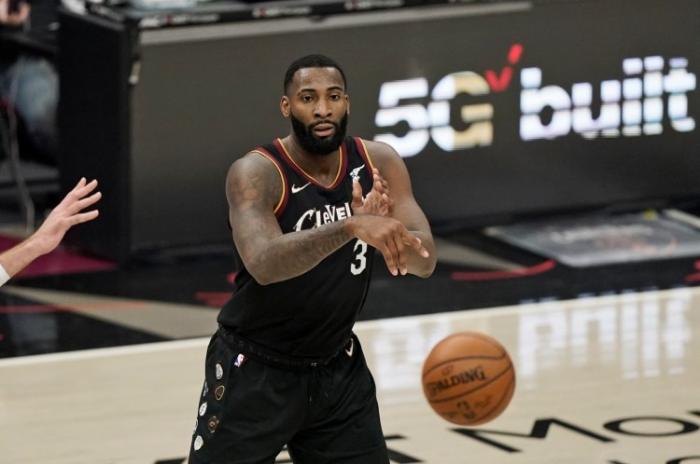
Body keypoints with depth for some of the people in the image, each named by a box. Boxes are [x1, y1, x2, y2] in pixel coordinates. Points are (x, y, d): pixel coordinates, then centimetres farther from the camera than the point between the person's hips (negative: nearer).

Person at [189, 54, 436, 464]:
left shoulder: (378, 163, -6)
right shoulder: (257, 173, -22)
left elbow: (425, 261, -11)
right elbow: (264, 265, -40)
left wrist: (385, 228, -33)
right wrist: (350, 227, -54)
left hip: (338, 368, 5)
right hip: (256, 371, -5)